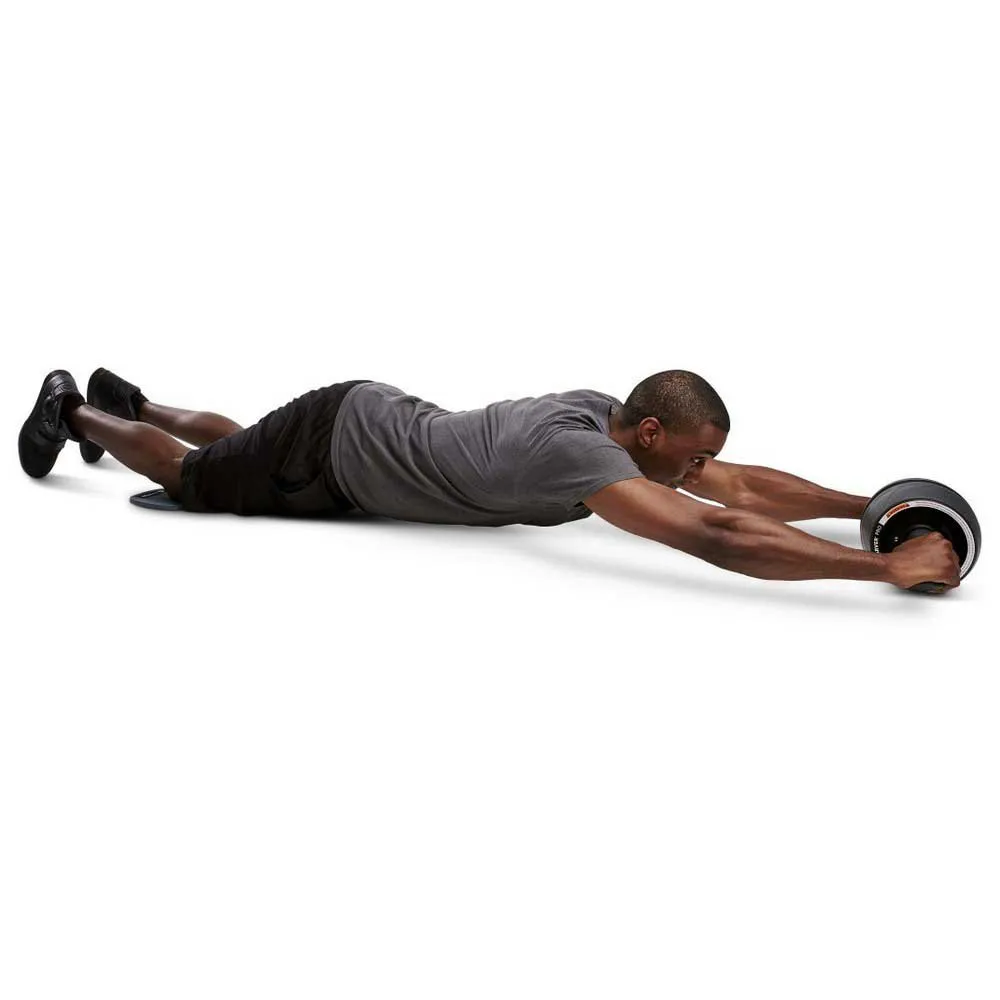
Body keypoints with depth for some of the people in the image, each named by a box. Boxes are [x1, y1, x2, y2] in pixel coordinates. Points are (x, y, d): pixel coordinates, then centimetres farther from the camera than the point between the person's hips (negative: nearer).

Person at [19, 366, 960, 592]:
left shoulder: (606, 410, -13)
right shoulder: (578, 452, -40)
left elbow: (745, 487, -7)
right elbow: (715, 536, -51)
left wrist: (874, 504, -13)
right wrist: (885, 565, -51)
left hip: (373, 421, 8)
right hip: (334, 444, -8)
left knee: (232, 442, 34)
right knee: (193, 477, 18)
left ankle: (126, 399, 57)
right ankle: (75, 410, 41)